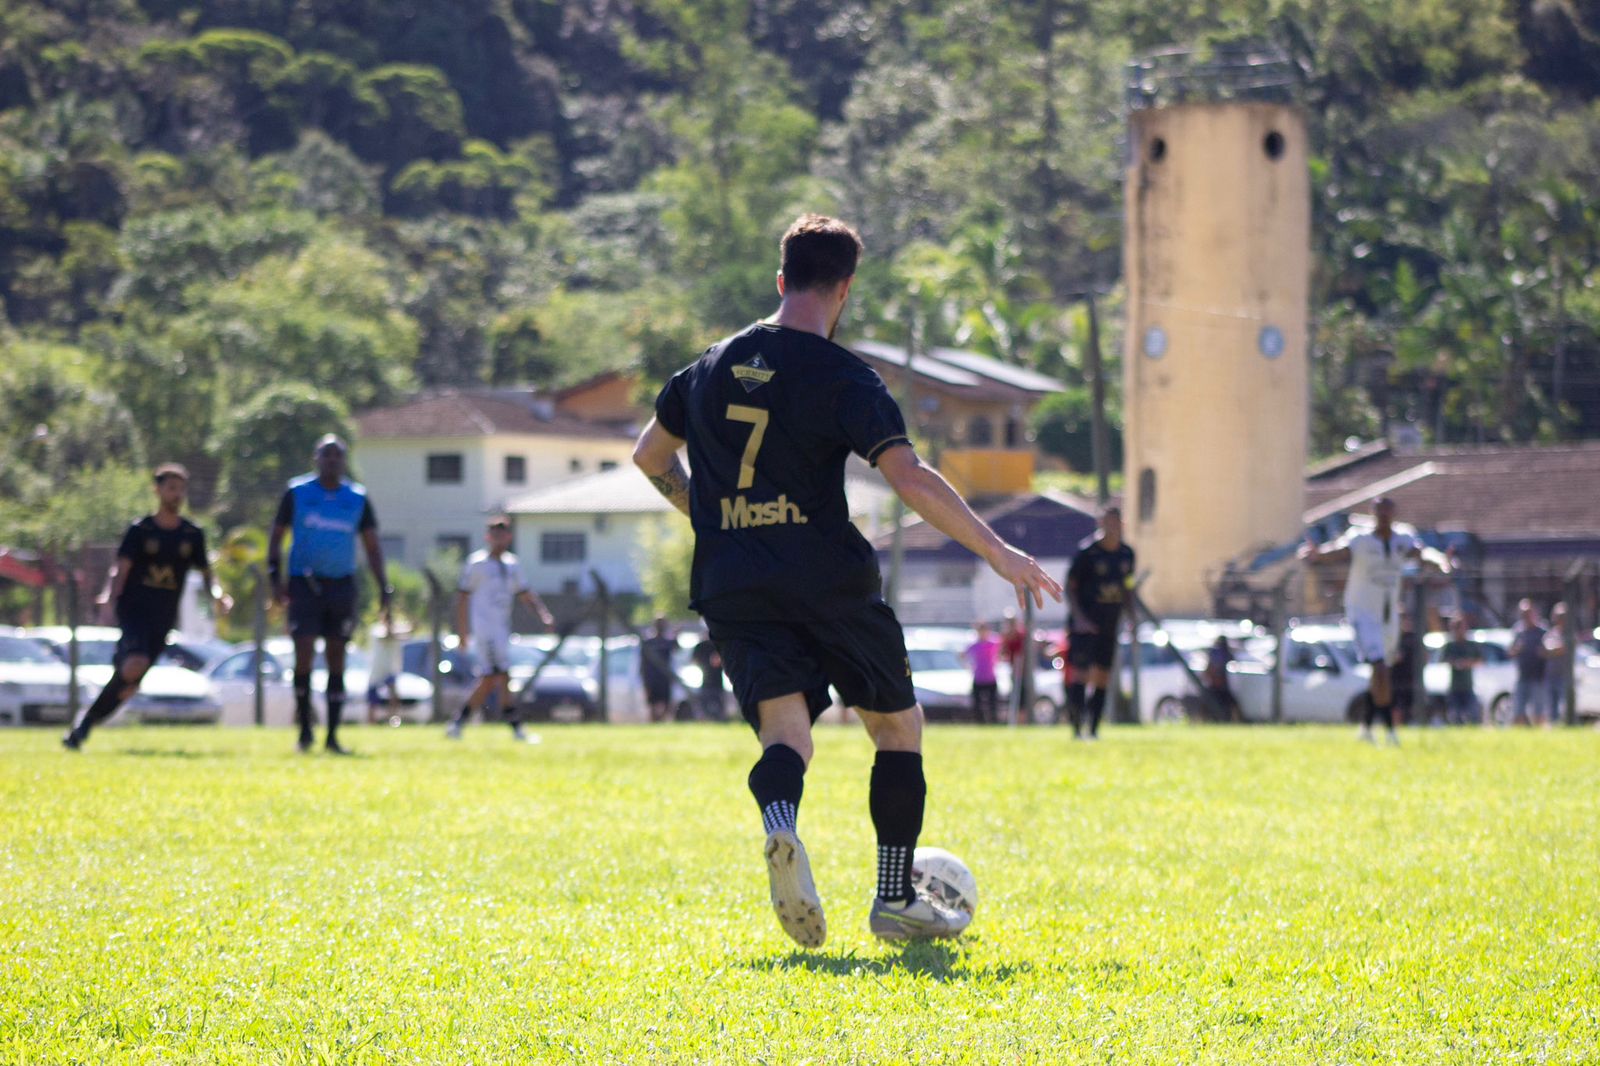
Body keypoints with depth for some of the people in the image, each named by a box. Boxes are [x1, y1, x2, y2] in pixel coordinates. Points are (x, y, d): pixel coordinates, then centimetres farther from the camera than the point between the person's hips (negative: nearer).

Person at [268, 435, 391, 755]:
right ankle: (304, 729, 2)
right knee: (304, 656, -11)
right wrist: (275, 578, -6)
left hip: (342, 584, 2)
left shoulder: (357, 498, 7)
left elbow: (372, 547, 11)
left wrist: (384, 589, 2)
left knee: (336, 661, 3)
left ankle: (332, 735, 8)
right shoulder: (297, 493, 2)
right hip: (304, 583, -2)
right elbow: (276, 536, 6)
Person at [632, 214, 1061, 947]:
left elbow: (649, 455, 23)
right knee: (899, 726, 14)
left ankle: (779, 824, -39)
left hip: (733, 586, 4)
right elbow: (911, 479, -19)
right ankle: (896, 900, 15)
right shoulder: (843, 378, -8)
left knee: (785, 728, -3)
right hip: (828, 581, -4)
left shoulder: (712, 367, 10)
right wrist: (997, 551, -14)